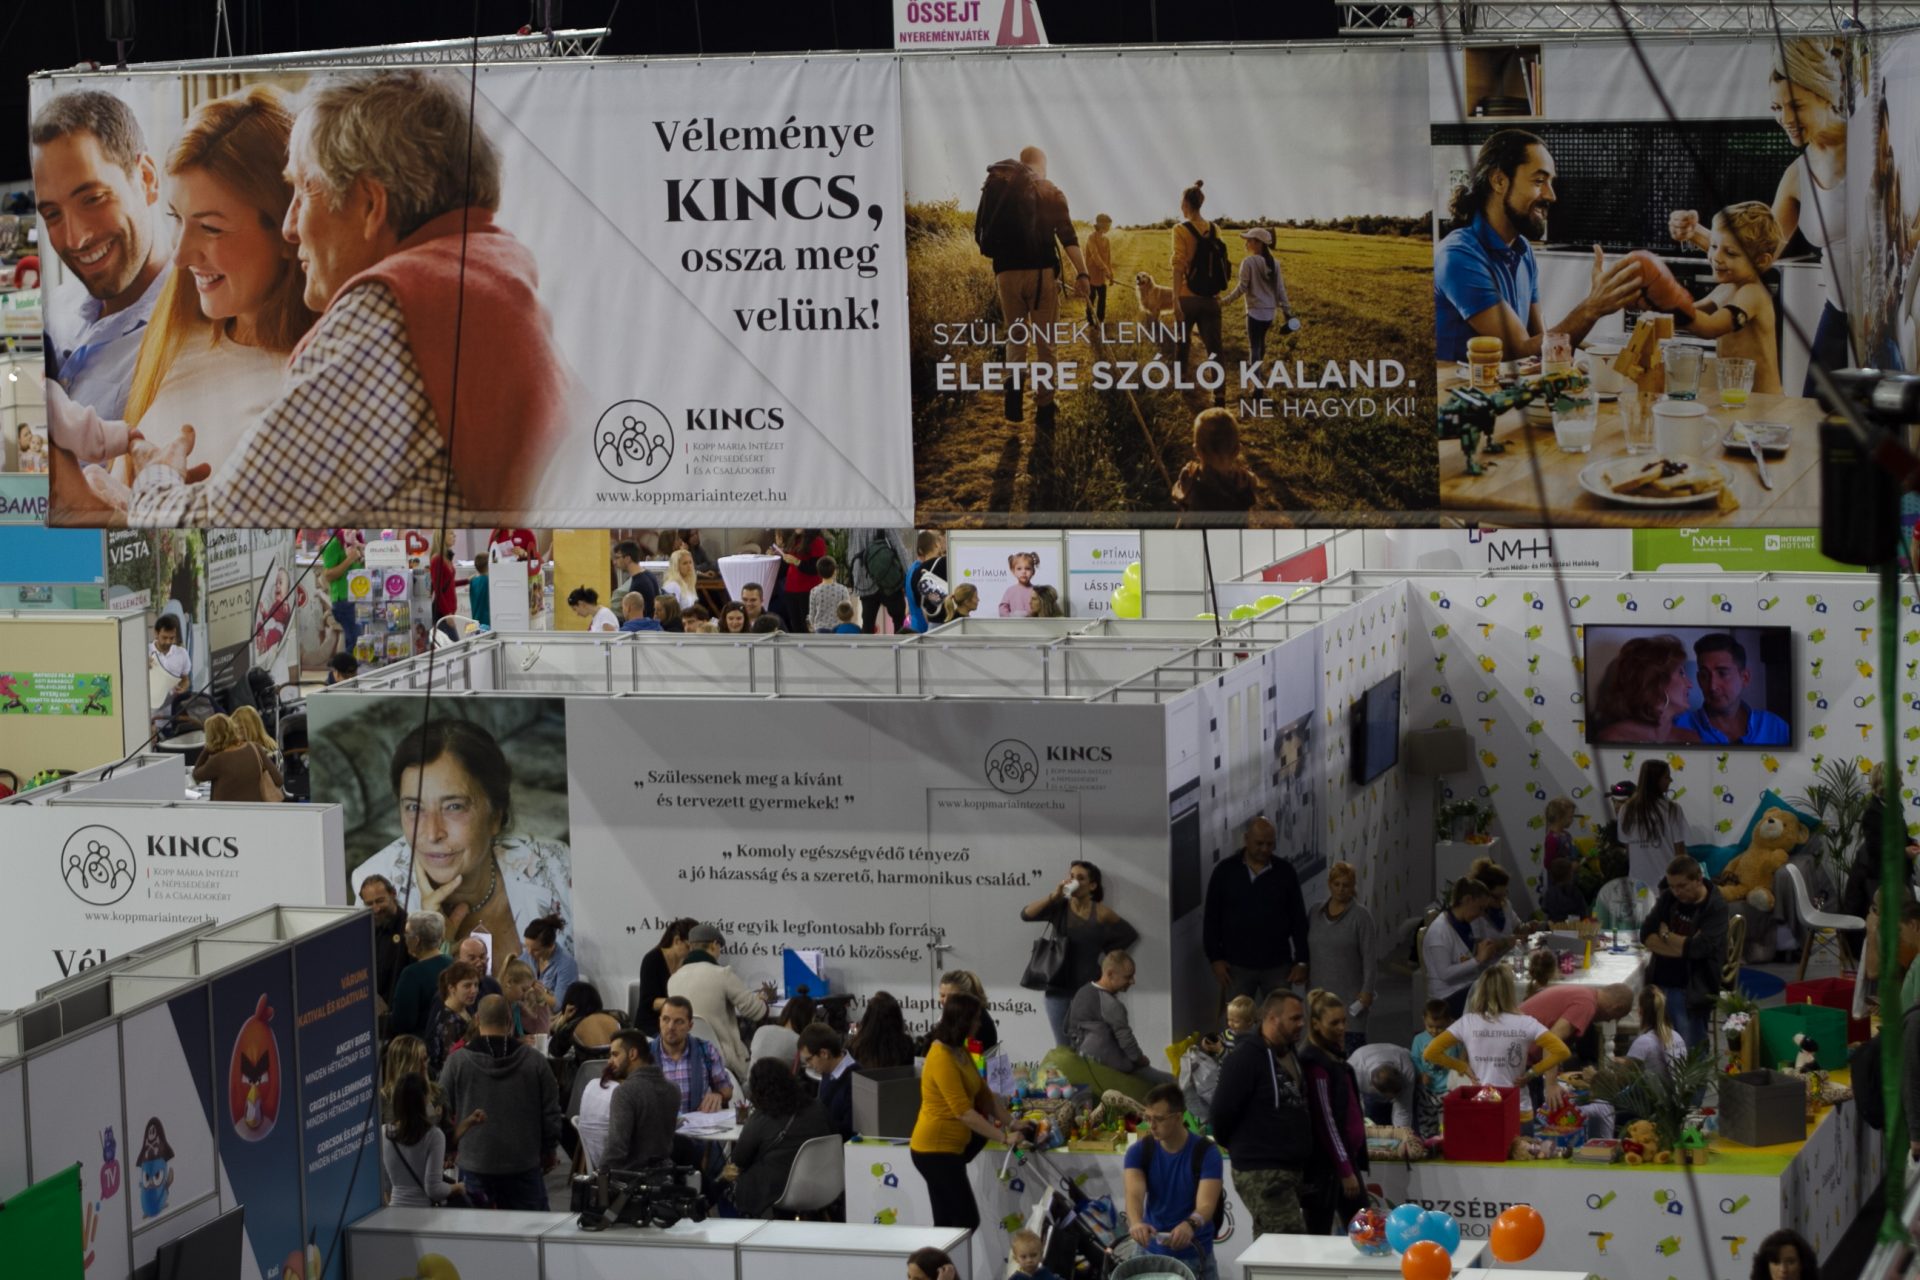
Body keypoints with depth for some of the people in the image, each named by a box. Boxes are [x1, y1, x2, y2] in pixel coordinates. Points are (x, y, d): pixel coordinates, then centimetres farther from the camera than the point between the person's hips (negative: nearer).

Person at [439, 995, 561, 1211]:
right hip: (524, 1166, 0)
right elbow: (551, 1114, 1)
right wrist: (548, 1152, 17)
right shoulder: (535, 1062, -4)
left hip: (474, 1166, 0)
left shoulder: (456, 1062, -5)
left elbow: (444, 1112, 2)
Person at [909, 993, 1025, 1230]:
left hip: (949, 1148, 10)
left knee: (947, 1224, 10)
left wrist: (1012, 1125, 3)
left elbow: (984, 1095, 13)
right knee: (966, 1221, -9)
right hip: (936, 1150, -10)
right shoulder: (942, 1058, -21)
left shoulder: (960, 1052, 10)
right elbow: (963, 1112, -25)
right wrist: (1004, 1137, -24)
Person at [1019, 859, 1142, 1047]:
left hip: (1088, 989, -2)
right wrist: (1053, 896, -18)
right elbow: (1026, 914, -12)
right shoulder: (1059, 907, 2)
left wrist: (1107, 952, 5)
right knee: (1063, 1047, 5)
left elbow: (1131, 934, 9)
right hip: (1058, 988, 2)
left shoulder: (1101, 914, -2)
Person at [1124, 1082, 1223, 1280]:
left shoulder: (1206, 1152, -13)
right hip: (1151, 1253, 2)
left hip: (1195, 1256, -2)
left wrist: (1190, 1225, -48)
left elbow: (1206, 1204, -25)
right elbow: (1134, 1193, -23)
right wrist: (1136, 1223, -46)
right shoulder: (1139, 1152, -6)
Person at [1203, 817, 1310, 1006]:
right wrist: (1215, 959, -2)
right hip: (1237, 966, -1)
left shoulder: (1285, 872, 3)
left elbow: (1299, 919, 5)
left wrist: (1301, 961, 0)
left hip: (1278, 967, 1)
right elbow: (1211, 919, 4)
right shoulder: (1225, 871, 1)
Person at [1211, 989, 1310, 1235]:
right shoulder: (1246, 1059, -12)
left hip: (1293, 1169, 9)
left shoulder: (1292, 1057, 16)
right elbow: (1223, 1111, -14)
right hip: (1261, 1174, -9)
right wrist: (1237, 1147, 1)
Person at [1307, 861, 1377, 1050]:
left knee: (1352, 1045, -10)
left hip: (1350, 997, -4)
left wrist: (1367, 990, -11)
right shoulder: (1315, 914, 10)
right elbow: (1306, 951, 16)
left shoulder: (1361, 916, -3)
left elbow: (1369, 957, -6)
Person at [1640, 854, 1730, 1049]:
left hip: (1691, 991, -6)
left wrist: (1666, 935, -7)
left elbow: (1699, 947, -22)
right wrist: (1683, 946, -14)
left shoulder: (1716, 907, -11)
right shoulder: (1668, 898, 6)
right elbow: (1646, 935, -1)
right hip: (1659, 985, 6)